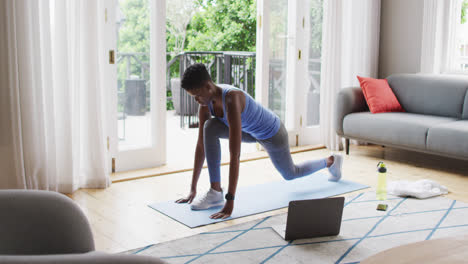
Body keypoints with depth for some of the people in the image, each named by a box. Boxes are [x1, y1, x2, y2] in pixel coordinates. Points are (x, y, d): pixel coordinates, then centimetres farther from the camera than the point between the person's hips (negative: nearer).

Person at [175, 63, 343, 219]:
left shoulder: (232, 100, -44)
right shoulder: (206, 101, -20)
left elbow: (234, 154, -47)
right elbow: (201, 144, -14)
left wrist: (230, 200, -47)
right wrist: (193, 189, -12)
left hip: (272, 133, -6)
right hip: (250, 131, 6)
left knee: (290, 174, 21)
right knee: (209, 127, -21)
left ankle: (331, 161, 50)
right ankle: (215, 192, -15)